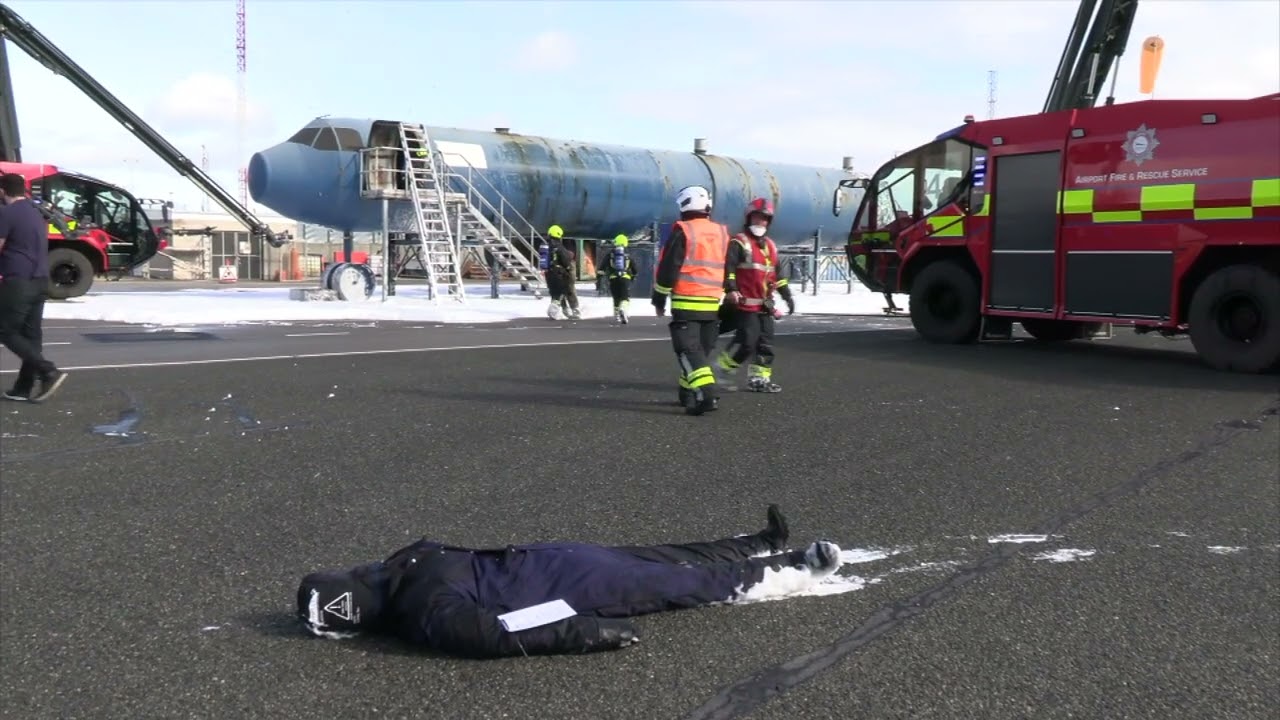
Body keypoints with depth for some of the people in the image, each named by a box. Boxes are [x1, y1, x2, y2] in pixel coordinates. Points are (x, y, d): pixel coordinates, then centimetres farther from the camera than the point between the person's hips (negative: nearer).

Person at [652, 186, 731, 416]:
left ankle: (706, 394, -20)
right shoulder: (722, 233, 10)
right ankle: (688, 393, 22)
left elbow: (667, 268, -9)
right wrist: (726, 294, 24)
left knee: (688, 350, -6)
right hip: (712, 303, 6)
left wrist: (659, 299, 0)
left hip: (686, 302, -6)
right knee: (702, 349, 15)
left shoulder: (682, 232, -9)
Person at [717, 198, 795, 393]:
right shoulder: (739, 243, -6)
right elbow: (728, 267, -19)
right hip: (745, 303, -8)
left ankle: (760, 377, 12)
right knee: (748, 341, -12)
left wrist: (787, 296, 23)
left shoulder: (770, 246, 18)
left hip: (764, 304, 8)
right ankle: (723, 368, 4)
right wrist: (731, 289, -32)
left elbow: (777, 274, 25)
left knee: (766, 341, 5)